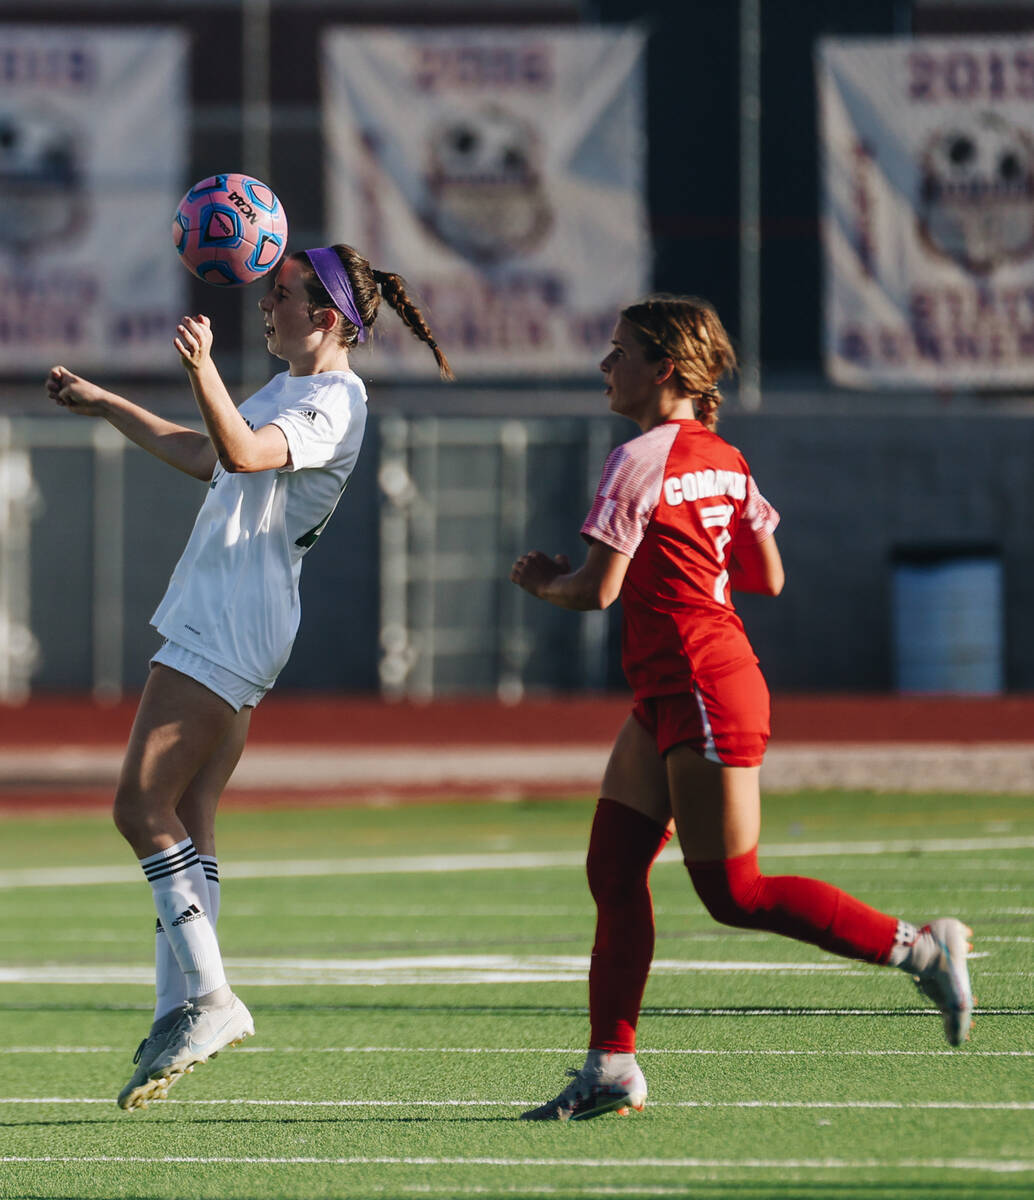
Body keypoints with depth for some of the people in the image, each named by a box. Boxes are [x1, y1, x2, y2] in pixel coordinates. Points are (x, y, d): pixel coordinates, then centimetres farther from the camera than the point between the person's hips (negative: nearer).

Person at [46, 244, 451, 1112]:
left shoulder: (334, 400, -12)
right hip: (215, 620, 10)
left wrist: (205, 371, -45)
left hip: (232, 628, -10)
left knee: (142, 804, -15)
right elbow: (207, 456, 34)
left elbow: (244, 452, -31)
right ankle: (181, 1013, 4)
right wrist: (104, 405, 36)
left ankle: (208, 996, -16)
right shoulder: (287, 389, 19)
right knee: (186, 823, 6)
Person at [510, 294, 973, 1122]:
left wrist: (544, 582, 3)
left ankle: (920, 949, 2)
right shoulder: (724, 460, 11)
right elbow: (769, 579, 14)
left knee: (734, 893, -4)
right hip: (668, 699, 10)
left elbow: (598, 589, -18)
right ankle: (612, 1067, 6)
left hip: (705, 696, -10)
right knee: (614, 869, 6)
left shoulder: (639, 462, -16)